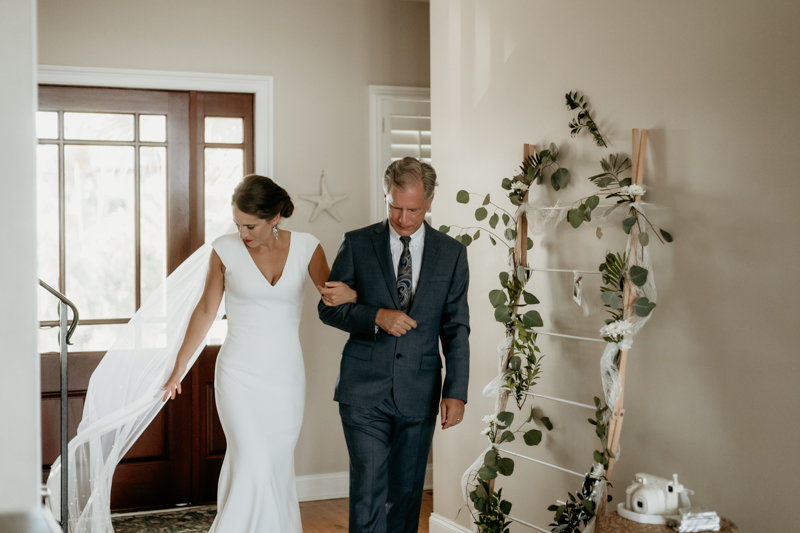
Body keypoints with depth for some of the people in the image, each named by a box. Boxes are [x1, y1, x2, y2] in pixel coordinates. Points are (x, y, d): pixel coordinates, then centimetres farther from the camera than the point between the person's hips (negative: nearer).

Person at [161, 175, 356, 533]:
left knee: (278, 469, 6)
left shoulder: (305, 247, -2)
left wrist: (349, 294, -22)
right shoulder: (226, 249, -5)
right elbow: (206, 310, 5)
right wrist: (178, 369, 9)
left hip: (286, 377, 2)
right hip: (240, 375, -2)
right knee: (253, 465, -15)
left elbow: (334, 295, 4)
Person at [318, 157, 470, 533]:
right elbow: (328, 307, 2)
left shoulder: (451, 253, 4)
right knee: (368, 490, -6)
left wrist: (455, 392, -5)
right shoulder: (357, 244, 1)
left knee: (407, 492, 11)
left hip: (419, 395, 2)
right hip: (364, 392, -2)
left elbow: (456, 328, 3)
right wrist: (376, 317, -16)